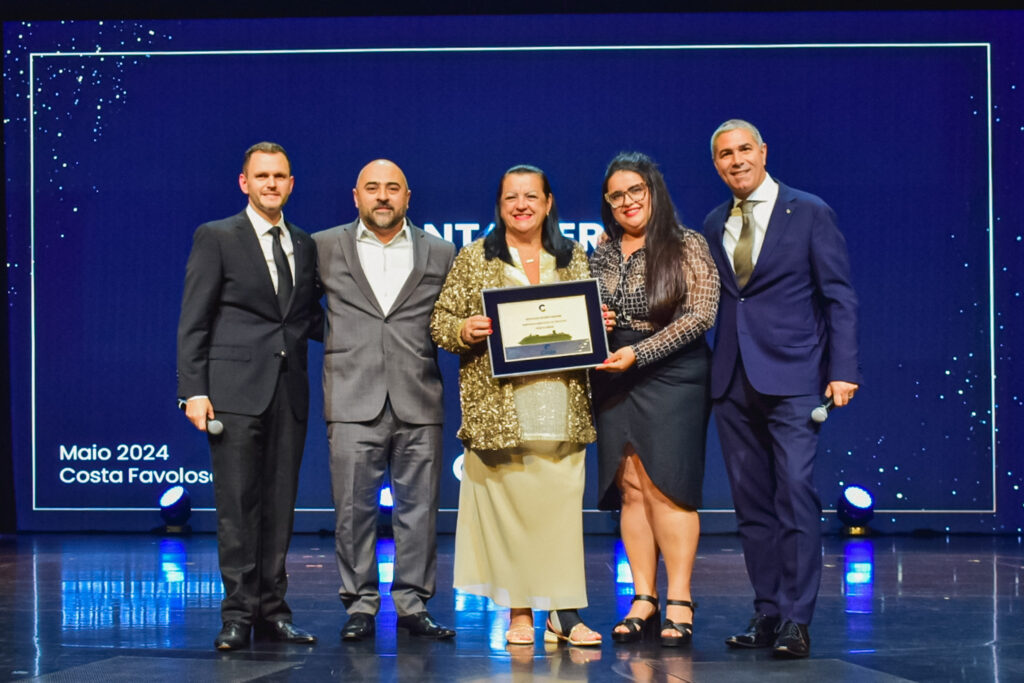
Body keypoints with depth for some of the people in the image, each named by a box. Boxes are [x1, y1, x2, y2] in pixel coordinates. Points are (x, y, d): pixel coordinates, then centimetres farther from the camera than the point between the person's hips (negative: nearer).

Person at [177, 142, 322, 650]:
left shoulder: (305, 245, 16)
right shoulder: (215, 238, 2)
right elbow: (193, 322, -2)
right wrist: (194, 390, -10)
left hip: (289, 392, 5)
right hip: (236, 390, -4)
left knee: (280, 504, 6)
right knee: (237, 505, -4)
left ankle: (272, 609, 14)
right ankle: (238, 614, 2)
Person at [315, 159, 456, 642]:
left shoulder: (440, 253, 11)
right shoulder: (325, 248, 8)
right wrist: (337, 339, 5)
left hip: (418, 401, 1)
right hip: (353, 399, -1)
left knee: (419, 507, 3)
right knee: (354, 507, 0)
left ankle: (413, 604, 13)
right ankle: (360, 605, 10)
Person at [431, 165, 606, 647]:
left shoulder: (574, 259, 14)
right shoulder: (474, 258, 7)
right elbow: (440, 322, 6)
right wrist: (465, 330, -14)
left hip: (561, 405, 2)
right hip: (497, 405, -1)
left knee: (561, 505, -3)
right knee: (506, 507, -2)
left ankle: (564, 614, -1)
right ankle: (518, 612, 7)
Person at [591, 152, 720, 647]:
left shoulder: (687, 247, -3)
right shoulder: (603, 254, 13)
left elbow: (699, 314, -10)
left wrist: (640, 352, -16)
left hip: (671, 377, -5)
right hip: (615, 380, 5)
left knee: (666, 488, -8)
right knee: (631, 489, 2)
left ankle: (679, 602, -3)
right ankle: (643, 599, 7)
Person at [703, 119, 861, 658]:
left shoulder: (809, 213, 1)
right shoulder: (715, 225, 15)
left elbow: (839, 295, -2)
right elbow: (711, 300, 15)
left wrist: (842, 370, -10)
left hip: (791, 376, -5)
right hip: (733, 381, 5)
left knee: (796, 493, -11)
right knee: (751, 503, 7)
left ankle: (795, 619, -8)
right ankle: (767, 613, 14)